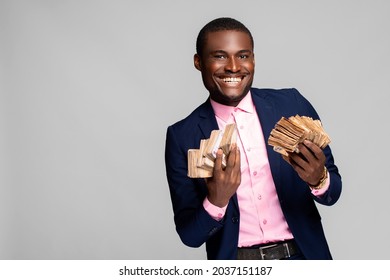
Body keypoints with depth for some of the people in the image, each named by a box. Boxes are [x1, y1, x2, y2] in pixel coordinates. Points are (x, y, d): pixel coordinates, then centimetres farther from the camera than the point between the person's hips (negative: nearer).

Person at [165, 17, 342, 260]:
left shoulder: (292, 104, -2)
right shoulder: (182, 137, -4)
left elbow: (333, 192, 4)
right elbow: (190, 235, -2)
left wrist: (319, 179, -17)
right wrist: (216, 201, -21)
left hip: (303, 256, 1)